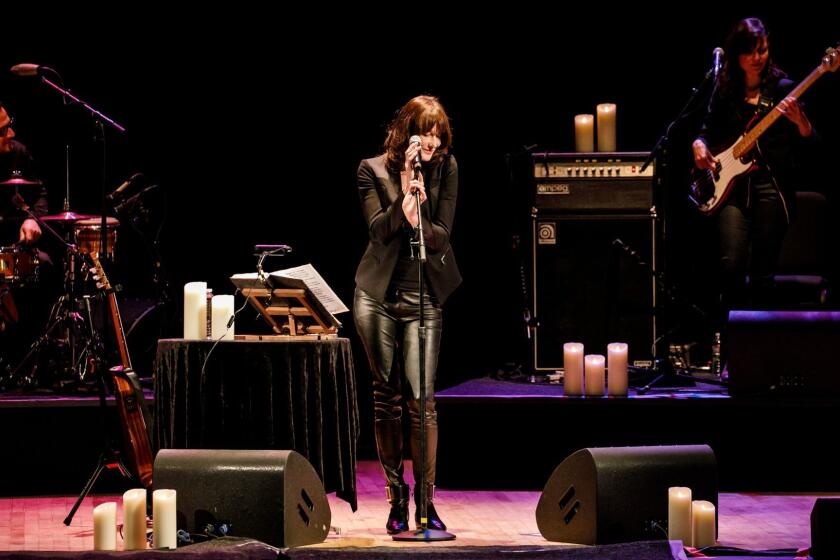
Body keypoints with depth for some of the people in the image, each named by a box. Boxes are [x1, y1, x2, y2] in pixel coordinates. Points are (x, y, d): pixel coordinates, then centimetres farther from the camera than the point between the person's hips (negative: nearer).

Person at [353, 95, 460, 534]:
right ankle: (396, 497, 13)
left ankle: (426, 502, -3)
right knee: (386, 397, 5)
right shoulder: (373, 170, 0)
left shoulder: (445, 168, 2)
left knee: (422, 399, -8)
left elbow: (442, 236, -2)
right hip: (377, 295, 0)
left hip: (424, 297, 0)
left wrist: (419, 220, -22)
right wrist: (403, 196, -23)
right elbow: (378, 231, -10)